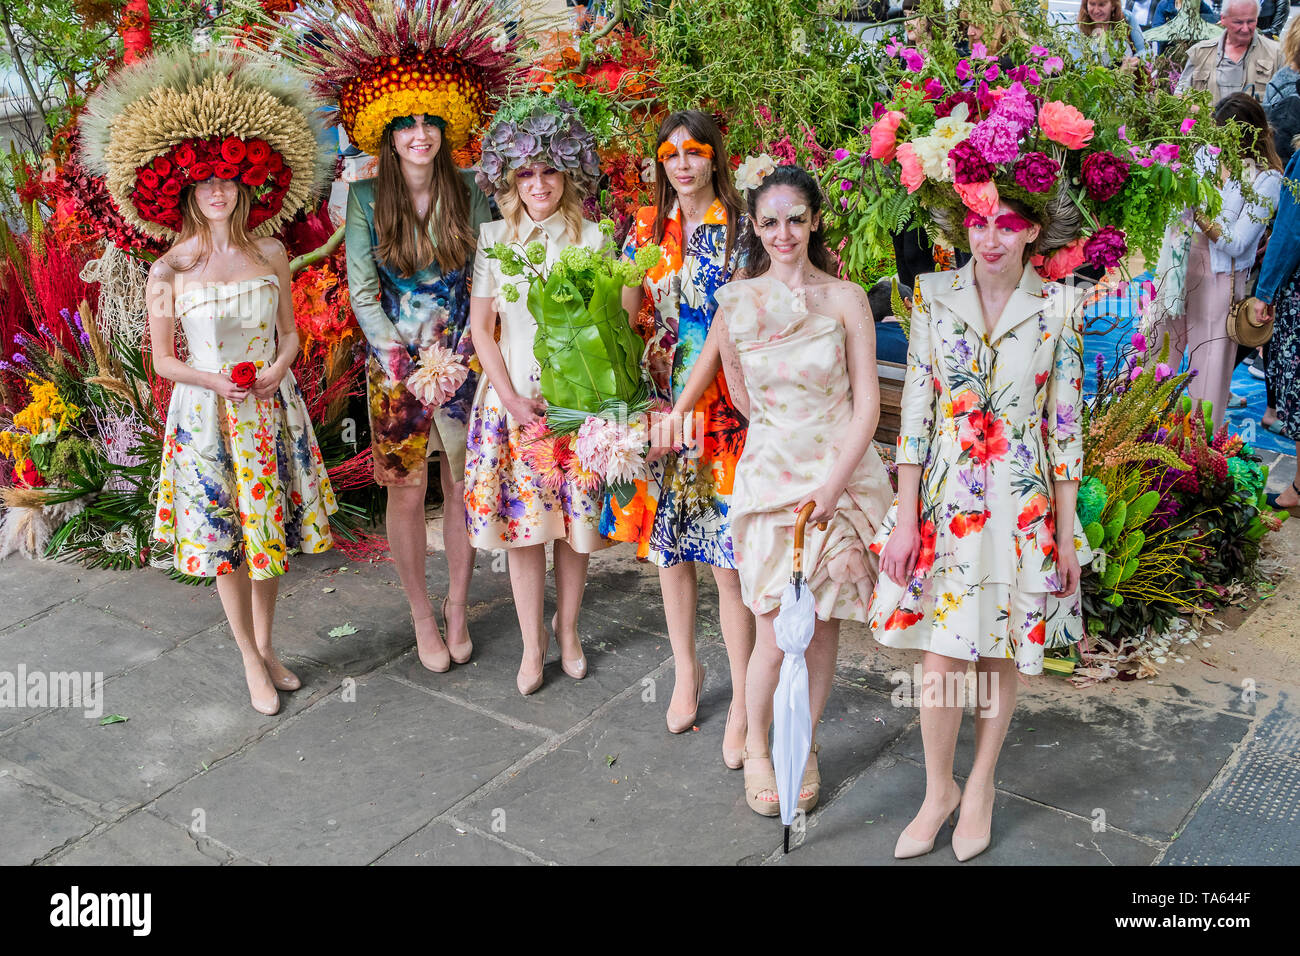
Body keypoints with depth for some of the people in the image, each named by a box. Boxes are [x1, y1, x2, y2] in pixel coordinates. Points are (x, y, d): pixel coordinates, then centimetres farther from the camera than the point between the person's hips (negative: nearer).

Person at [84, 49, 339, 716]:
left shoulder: (269, 253, 3)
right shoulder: (170, 270, -4)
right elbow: (163, 360, -1)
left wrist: (276, 370, -10)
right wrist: (214, 381, -18)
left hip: (270, 408, 3)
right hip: (206, 412, -2)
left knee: (270, 529, 10)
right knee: (222, 537, 2)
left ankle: (266, 645, 27)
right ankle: (250, 661, 16)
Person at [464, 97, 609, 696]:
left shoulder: (590, 238, 0)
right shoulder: (493, 238, 2)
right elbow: (480, 326, 2)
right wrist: (512, 399, -7)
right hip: (512, 396, 1)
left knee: (575, 518, 6)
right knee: (522, 519, 3)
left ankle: (567, 628, 26)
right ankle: (532, 643, 17)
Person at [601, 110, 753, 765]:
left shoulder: (740, 225, -2)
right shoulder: (649, 227, 11)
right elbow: (627, 309, 11)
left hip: (721, 406, -4)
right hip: (661, 399, 4)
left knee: (728, 555, -5)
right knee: (668, 544, 12)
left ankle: (742, 699, 8)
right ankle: (686, 668, 32)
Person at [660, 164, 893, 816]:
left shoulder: (846, 299, -3)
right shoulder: (735, 302, 1)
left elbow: (867, 402, -4)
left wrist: (830, 487, -11)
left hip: (843, 477, 0)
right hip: (770, 478, 0)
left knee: (823, 629, 8)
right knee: (776, 636, -2)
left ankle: (803, 745, 30)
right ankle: (756, 748, 24)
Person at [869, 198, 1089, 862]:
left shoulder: (1058, 308, -1)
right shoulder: (933, 296, -1)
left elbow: (1065, 426, 1)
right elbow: (916, 409, -1)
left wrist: (1066, 533, 1)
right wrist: (905, 518, -4)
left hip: (1022, 505, 0)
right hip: (943, 501, 0)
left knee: (999, 656, 10)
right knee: (942, 657, 2)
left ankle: (980, 786, 31)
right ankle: (938, 792, 24)